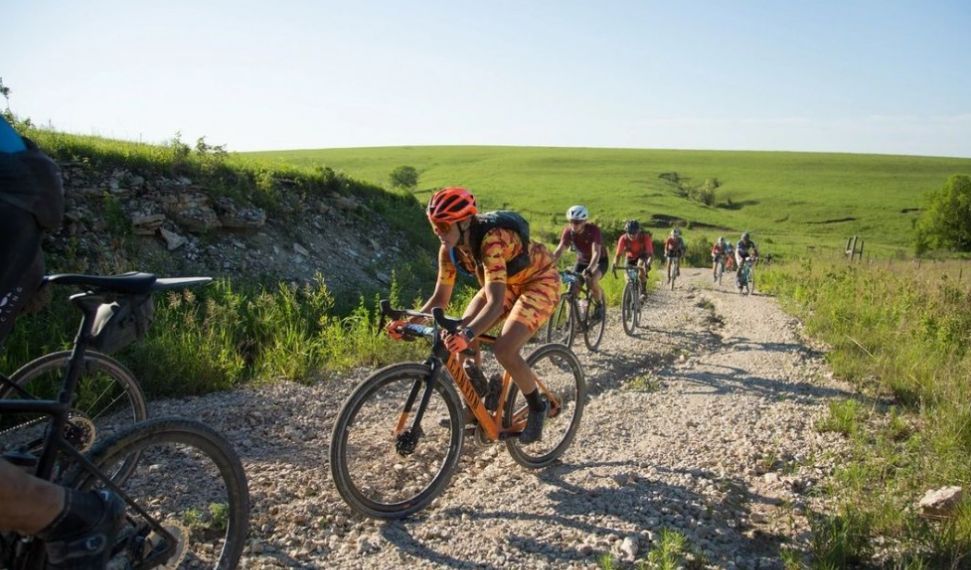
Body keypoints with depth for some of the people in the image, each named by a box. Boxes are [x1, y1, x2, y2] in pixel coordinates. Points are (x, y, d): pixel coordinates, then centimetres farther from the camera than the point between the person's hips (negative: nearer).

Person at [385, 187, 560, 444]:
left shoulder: (491, 240, -36)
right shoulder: (450, 248, -14)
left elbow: (495, 303, -45)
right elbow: (440, 298, -9)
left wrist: (468, 334, -59)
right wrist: (409, 322, -24)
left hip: (539, 281, -7)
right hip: (506, 283, 7)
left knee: (504, 350, -24)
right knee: (458, 338, -7)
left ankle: (537, 408, 2)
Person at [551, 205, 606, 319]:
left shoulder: (593, 229, -29)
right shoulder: (568, 231, -18)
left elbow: (596, 252, -38)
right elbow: (559, 250, -23)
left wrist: (589, 269, -54)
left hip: (599, 261, -4)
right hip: (581, 260, 4)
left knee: (591, 281, -32)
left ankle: (599, 305, -5)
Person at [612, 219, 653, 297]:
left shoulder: (645, 237, -32)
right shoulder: (623, 239, -28)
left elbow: (650, 253, -35)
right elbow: (618, 254, -27)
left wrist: (648, 264, -55)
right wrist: (615, 264, -48)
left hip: (642, 256, -3)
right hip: (631, 257, 3)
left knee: (641, 264, -34)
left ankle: (643, 291, -22)